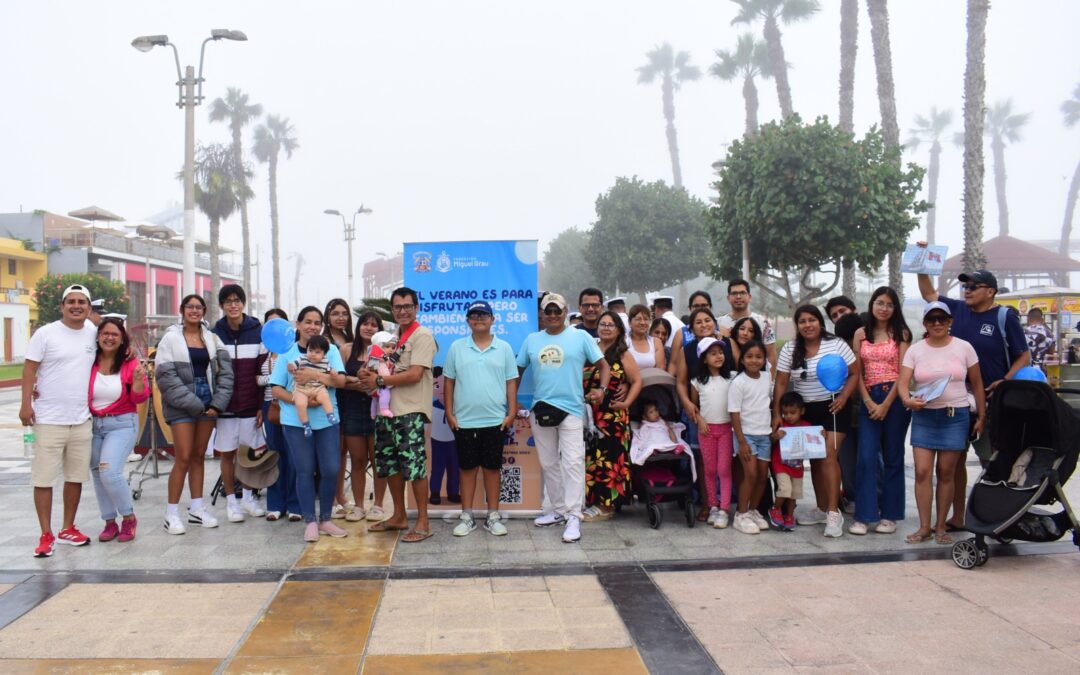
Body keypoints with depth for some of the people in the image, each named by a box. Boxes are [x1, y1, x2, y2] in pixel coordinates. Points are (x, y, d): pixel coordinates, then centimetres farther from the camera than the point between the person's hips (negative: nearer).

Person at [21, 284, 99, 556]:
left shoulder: (94, 333, 6)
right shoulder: (45, 333, -5)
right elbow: (30, 369, -5)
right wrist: (25, 403, -12)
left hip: (82, 419, 4)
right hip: (49, 419, -4)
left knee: (77, 476, 11)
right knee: (43, 478, -1)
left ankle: (68, 529, 24)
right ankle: (46, 535, 8)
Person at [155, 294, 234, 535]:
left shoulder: (212, 338, 9)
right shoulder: (171, 338, -2)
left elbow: (225, 372, 5)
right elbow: (166, 377, -10)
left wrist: (218, 403, -7)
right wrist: (193, 404, -14)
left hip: (208, 403, 4)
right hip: (181, 406, -4)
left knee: (199, 456, 10)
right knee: (183, 458, -6)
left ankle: (196, 508, 19)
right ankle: (171, 513, 5)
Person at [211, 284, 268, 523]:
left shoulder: (257, 331, 1)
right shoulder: (215, 334, 1)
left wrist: (262, 405, -3)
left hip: (250, 404, 0)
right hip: (224, 404, 0)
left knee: (258, 451, 3)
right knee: (228, 454, 6)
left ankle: (247, 497, 23)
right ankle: (231, 501, 20)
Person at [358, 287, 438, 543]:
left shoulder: (422, 335, -8)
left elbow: (414, 375, -17)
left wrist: (379, 381, -14)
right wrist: (369, 374, -1)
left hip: (410, 411, -8)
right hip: (387, 408, 9)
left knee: (414, 465, -6)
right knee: (389, 464, 14)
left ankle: (423, 522, 3)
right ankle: (399, 516, 27)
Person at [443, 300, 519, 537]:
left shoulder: (504, 348, 3)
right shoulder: (457, 347, 3)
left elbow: (511, 382, 4)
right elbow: (448, 382, 5)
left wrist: (512, 413, -2)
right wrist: (449, 413, 0)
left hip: (495, 420, 0)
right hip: (464, 421, 0)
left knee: (492, 467, 7)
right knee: (467, 468, 8)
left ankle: (493, 516, 16)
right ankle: (466, 516, 17)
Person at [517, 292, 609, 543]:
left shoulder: (580, 337, 1)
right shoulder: (532, 340, 10)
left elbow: (604, 365, 3)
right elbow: (518, 370, 14)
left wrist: (601, 389, -13)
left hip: (571, 409, -4)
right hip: (540, 409, 5)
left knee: (572, 463, -10)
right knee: (548, 464, 13)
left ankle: (573, 517, -8)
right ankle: (559, 510, 26)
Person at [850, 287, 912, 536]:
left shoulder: (901, 334, 3)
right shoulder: (861, 334, 9)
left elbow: (903, 373, -4)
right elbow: (857, 373, 6)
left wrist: (886, 404, -11)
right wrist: (868, 401, -6)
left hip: (895, 398, -1)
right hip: (869, 400, 1)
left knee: (893, 457, 5)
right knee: (866, 457, -6)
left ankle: (889, 515, 14)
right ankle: (863, 516, -2)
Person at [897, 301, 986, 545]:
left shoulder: (964, 347, 1)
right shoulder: (915, 350, 3)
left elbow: (977, 384, 6)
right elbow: (903, 383, -5)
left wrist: (981, 416, 2)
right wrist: (907, 399, -26)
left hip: (956, 415, -1)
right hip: (923, 416, 1)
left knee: (946, 473, 4)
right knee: (922, 471, -4)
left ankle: (941, 526, 15)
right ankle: (924, 526, 4)